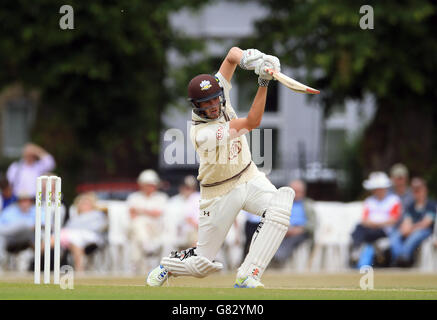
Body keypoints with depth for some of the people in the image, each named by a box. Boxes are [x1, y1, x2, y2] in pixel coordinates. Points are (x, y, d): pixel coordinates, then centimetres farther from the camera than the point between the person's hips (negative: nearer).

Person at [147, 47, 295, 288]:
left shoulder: (218, 91, -12)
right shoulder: (202, 134, -32)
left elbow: (232, 54, -10)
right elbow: (252, 122, -32)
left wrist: (243, 57, -34)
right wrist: (263, 82, -35)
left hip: (249, 178, 6)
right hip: (220, 194, -6)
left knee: (280, 205, -27)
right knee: (203, 264, 0)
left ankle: (247, 277, -26)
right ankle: (167, 266, 37)